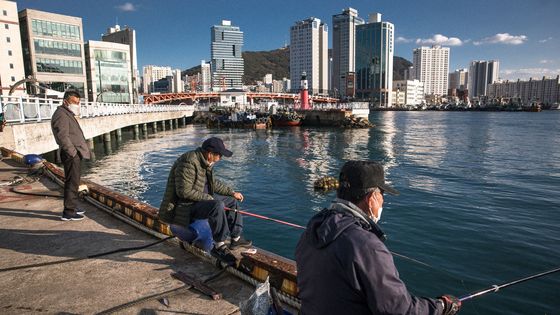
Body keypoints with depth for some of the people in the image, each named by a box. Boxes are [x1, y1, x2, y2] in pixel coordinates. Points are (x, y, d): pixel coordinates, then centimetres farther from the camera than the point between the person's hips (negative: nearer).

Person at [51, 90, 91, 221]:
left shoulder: (68, 114, 20)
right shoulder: (61, 115, -12)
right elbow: (63, 137, -21)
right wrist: (73, 152, -19)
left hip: (75, 154, 10)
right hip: (71, 155, -10)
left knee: (74, 182, 17)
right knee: (72, 182, -7)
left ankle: (73, 207, 28)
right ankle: (68, 212, -2)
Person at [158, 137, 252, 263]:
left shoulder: (205, 162, 7)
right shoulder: (189, 163, -25)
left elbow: (213, 183, 20)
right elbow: (184, 192, -27)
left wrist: (232, 192, 13)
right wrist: (208, 198, -22)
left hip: (200, 200, 11)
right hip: (185, 206, -11)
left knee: (231, 201, 11)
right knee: (217, 205, -34)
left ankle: (236, 239, 16)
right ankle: (219, 246, -22)